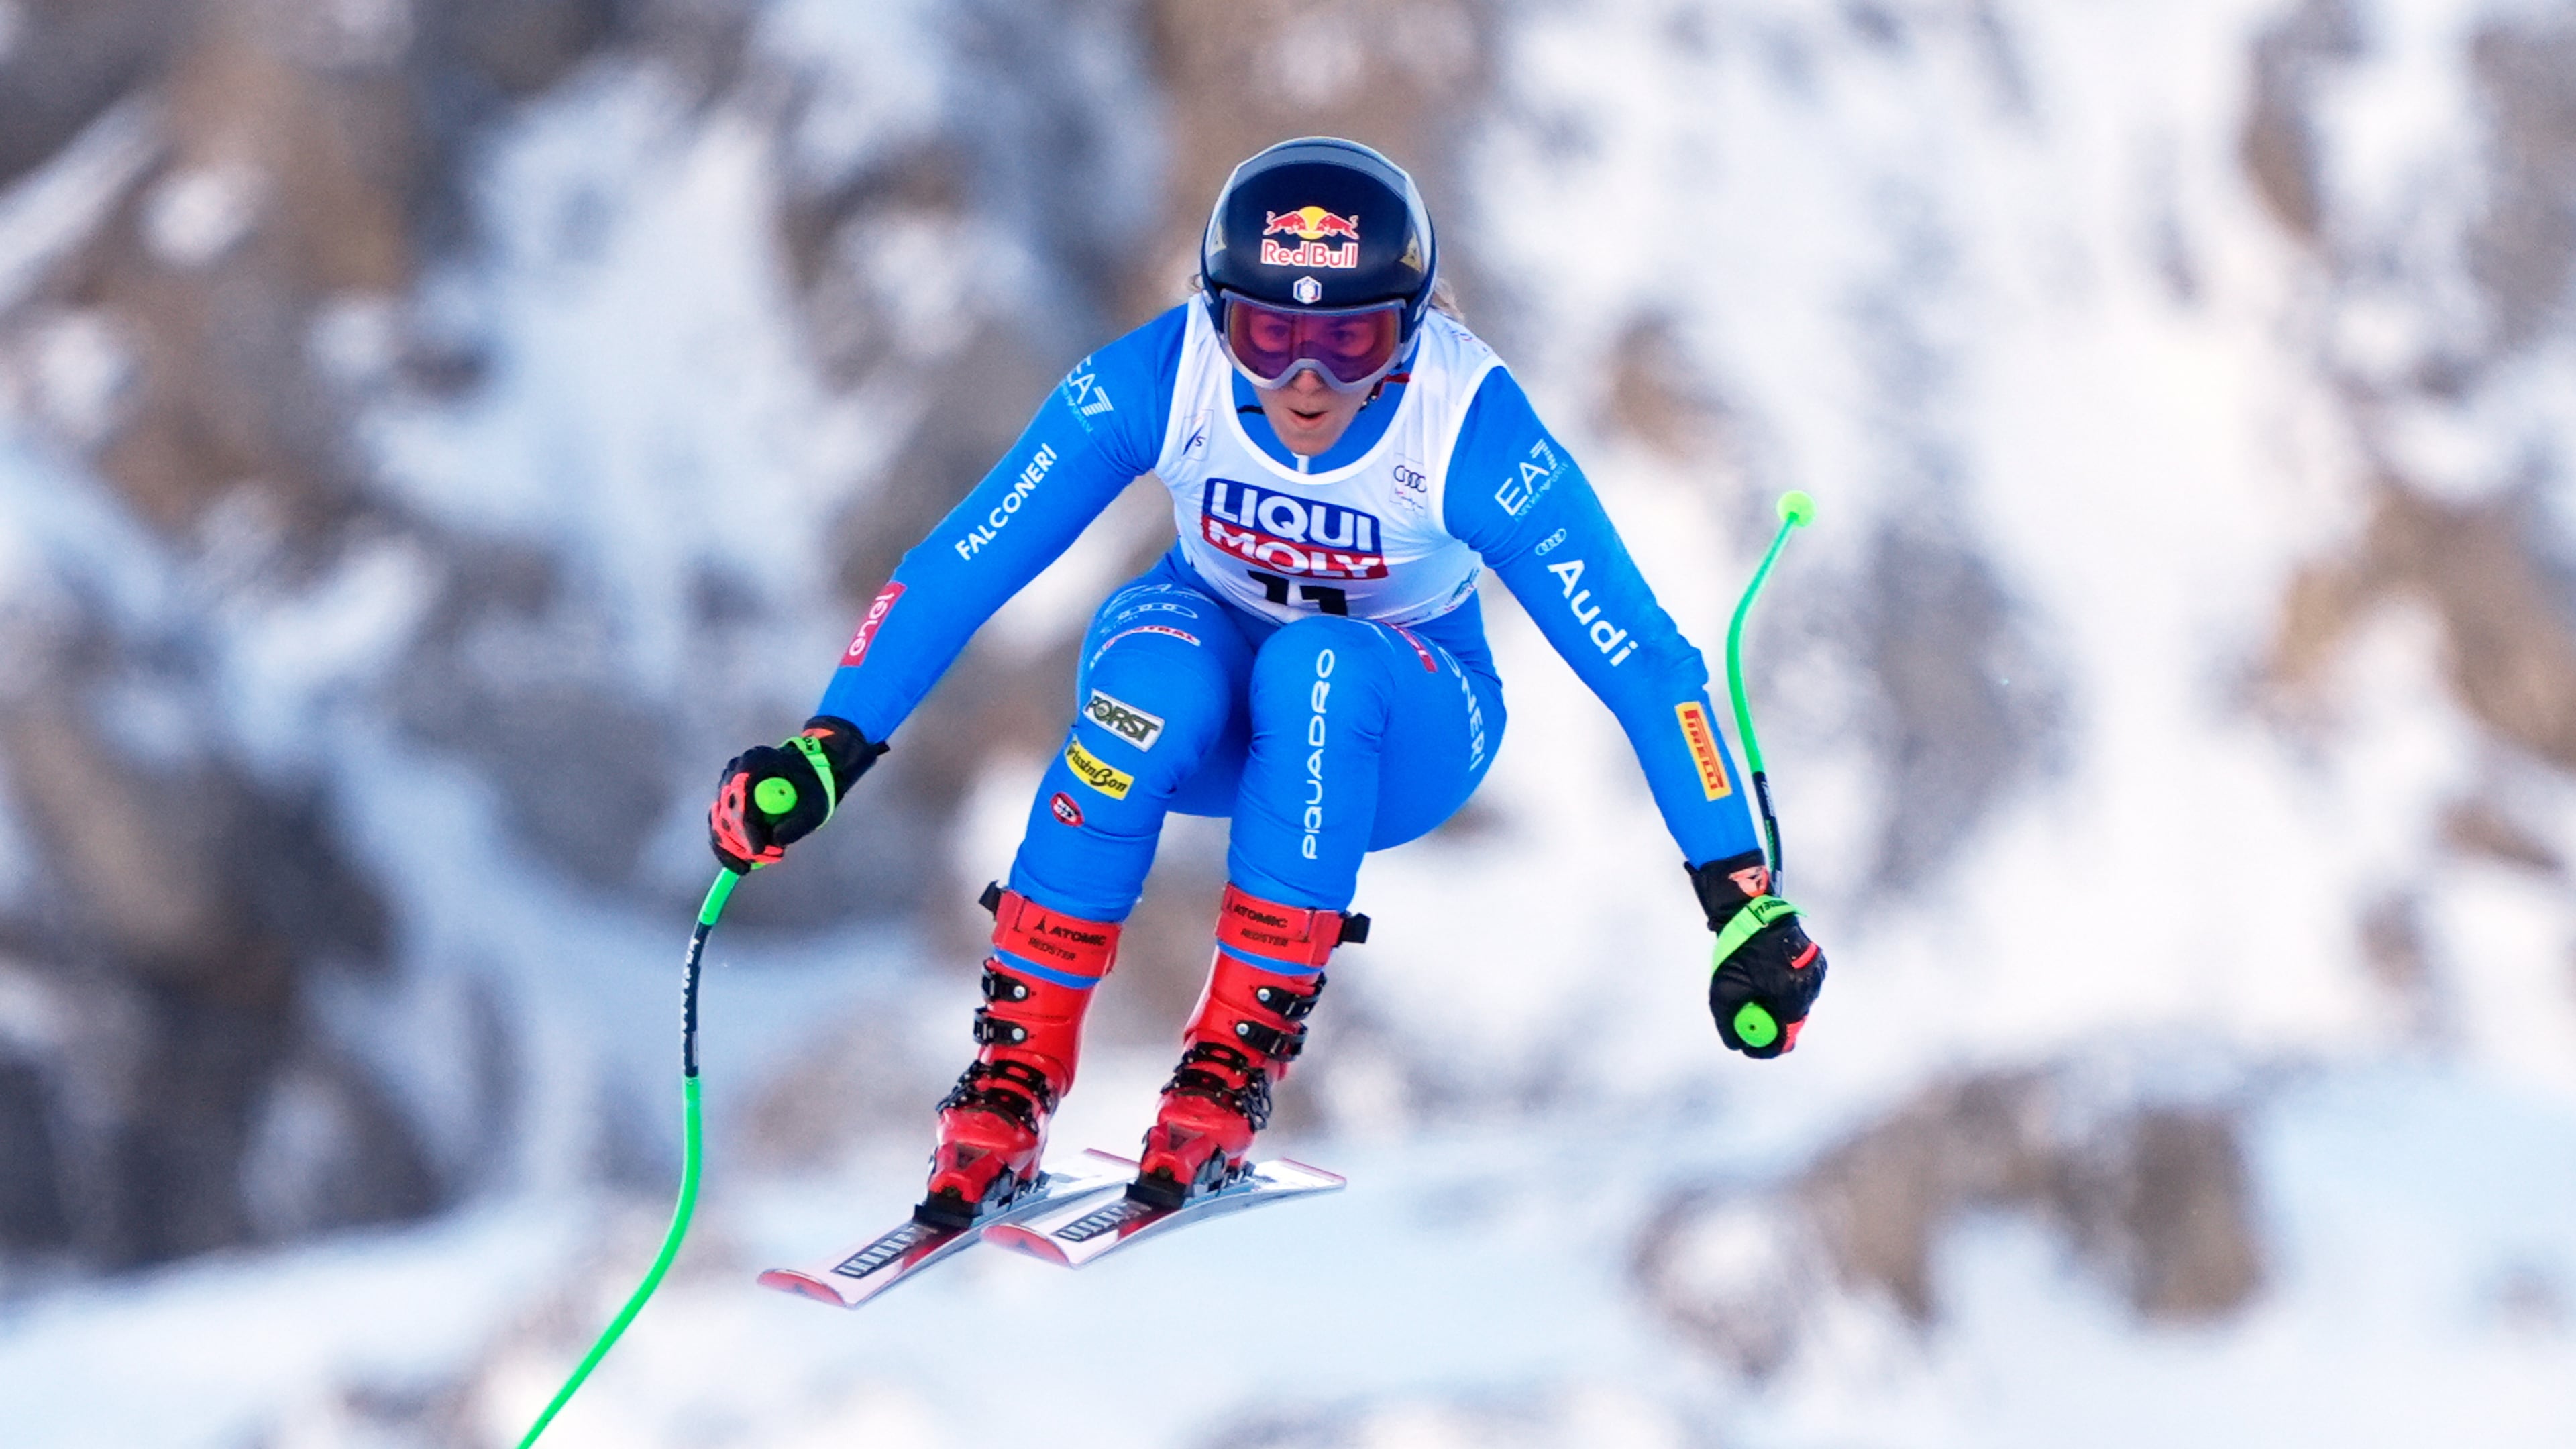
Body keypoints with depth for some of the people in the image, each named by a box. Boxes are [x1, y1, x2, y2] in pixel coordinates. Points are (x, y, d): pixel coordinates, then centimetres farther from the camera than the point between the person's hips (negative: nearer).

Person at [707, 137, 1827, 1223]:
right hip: (1212, 677, 1)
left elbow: (1642, 663, -28)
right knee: (1155, 679, -35)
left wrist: (1741, 904, -32)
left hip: (1403, 735, -1)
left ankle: (1238, 1062, -26)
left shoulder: (1468, 431, -29)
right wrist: (827, 753, -34)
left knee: (1316, 668, -36)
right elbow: (962, 565, -23)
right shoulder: (1157, 382, -24)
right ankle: (1012, 1074, -26)